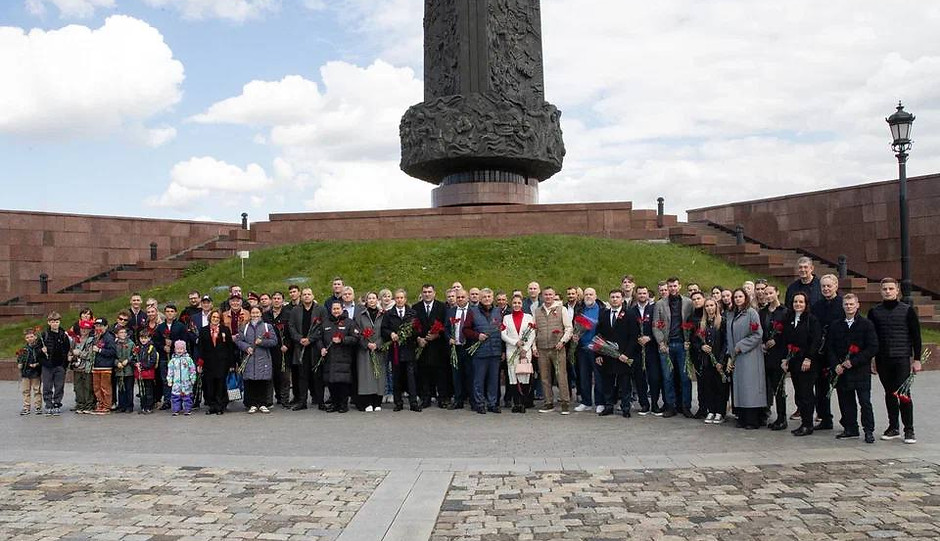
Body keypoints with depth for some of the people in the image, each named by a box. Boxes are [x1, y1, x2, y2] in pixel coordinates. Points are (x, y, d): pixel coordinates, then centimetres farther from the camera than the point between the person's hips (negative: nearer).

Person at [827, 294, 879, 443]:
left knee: (865, 402, -3)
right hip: (842, 371, 4)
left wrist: (853, 361, -13)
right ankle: (850, 428, 19)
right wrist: (836, 365, -5)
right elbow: (829, 347, 9)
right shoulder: (835, 326, 9)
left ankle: (869, 430, 6)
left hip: (861, 371, -3)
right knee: (846, 402, 8)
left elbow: (873, 348, -7)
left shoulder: (866, 324, -2)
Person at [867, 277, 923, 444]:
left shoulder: (907, 310, 1)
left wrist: (917, 359, -2)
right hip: (882, 360, 3)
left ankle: (909, 430, 3)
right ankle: (893, 428, 18)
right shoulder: (874, 312, 7)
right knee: (890, 394, 10)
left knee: (904, 393, -5)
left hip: (902, 359, -3)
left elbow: (916, 336, 2)